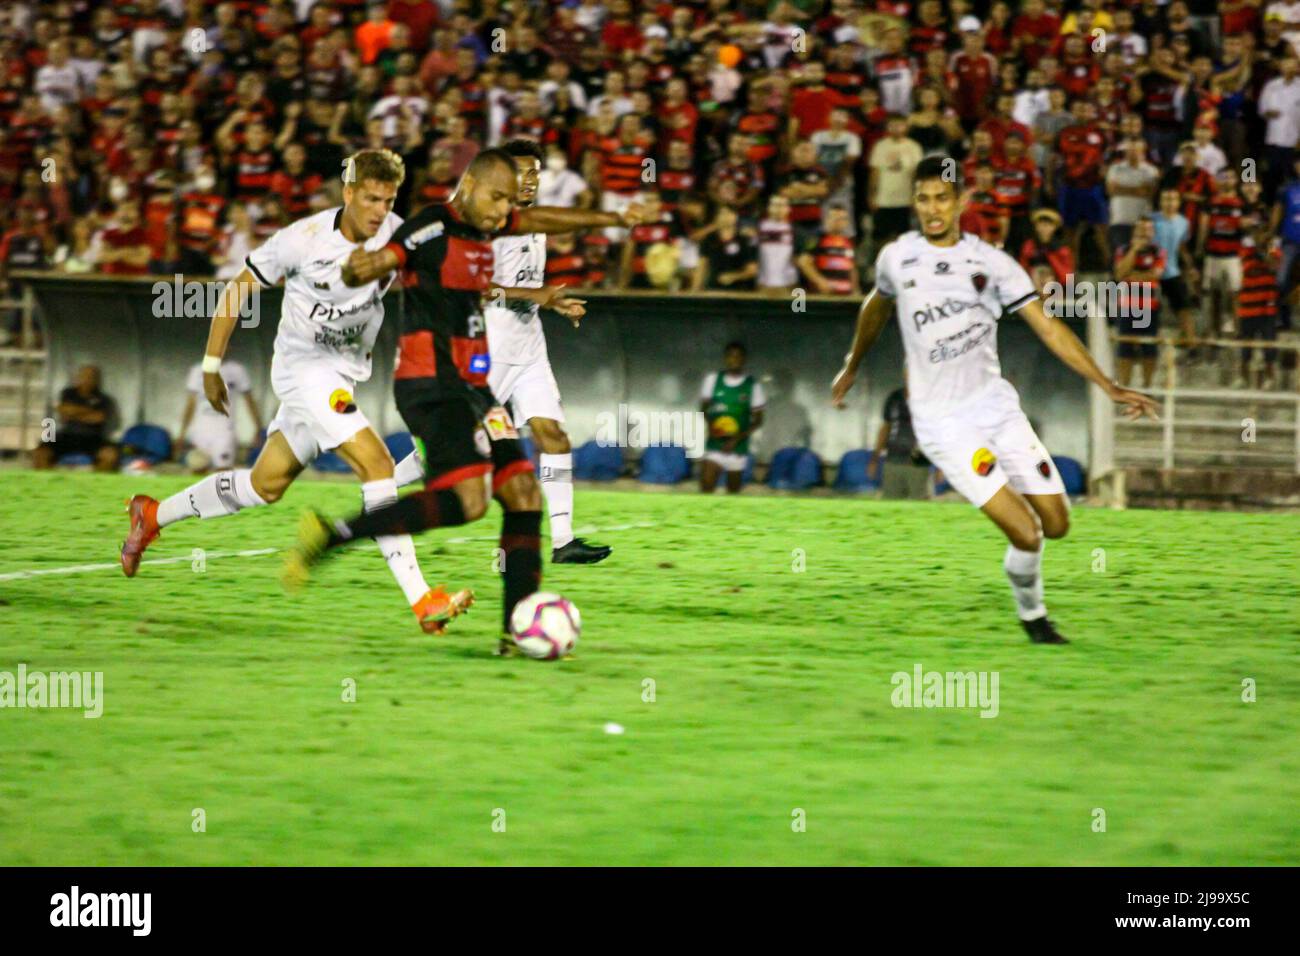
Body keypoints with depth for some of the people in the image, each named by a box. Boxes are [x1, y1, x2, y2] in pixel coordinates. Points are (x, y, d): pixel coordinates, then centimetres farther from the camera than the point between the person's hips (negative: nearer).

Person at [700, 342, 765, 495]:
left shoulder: (753, 385, -3)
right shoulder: (712, 379, 2)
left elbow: (757, 420, 0)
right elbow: (704, 407, 12)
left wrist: (738, 438, -15)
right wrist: (710, 423, -11)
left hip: (738, 448, 0)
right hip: (714, 445, 1)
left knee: (733, 492, 9)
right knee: (706, 487, -13)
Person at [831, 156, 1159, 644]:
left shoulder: (990, 262, 0)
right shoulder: (896, 257, 0)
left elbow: (1049, 328, 0)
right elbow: (877, 306, 22)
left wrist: (1109, 388, -6)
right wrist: (852, 366, 36)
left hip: (995, 403, 3)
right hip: (942, 422, -3)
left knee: (1056, 524, -1)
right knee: (1026, 534, -15)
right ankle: (1031, 614, 11)